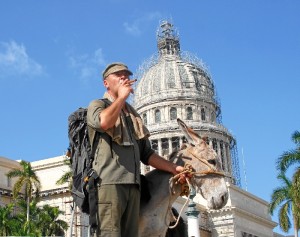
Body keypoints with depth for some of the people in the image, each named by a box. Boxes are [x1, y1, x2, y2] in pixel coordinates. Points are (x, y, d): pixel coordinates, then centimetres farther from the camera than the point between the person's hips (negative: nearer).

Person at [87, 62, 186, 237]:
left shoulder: (134, 116, 28)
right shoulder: (97, 105, 10)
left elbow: (146, 154, 26)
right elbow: (103, 122, -17)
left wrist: (174, 168, 14)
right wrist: (121, 97, -3)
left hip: (132, 185, 6)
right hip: (108, 182, -6)